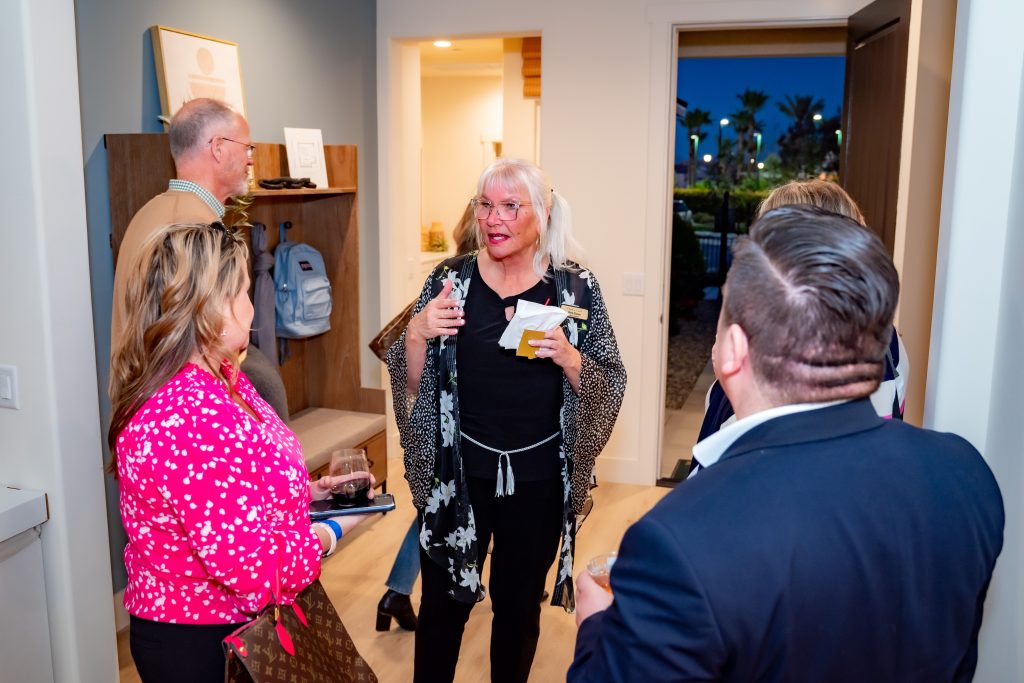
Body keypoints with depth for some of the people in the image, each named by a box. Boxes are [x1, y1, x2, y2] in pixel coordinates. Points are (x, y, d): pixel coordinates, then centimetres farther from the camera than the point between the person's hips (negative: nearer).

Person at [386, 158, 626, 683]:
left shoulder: (576, 287, -6)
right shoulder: (450, 279, -3)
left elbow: (611, 387, -4)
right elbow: (412, 384, 0)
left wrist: (568, 358, -22)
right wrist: (416, 333, -19)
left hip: (540, 478, 0)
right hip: (457, 474, 0)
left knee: (520, 603, 18)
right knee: (444, 600, 13)